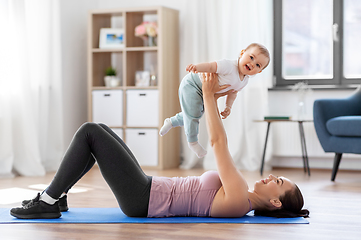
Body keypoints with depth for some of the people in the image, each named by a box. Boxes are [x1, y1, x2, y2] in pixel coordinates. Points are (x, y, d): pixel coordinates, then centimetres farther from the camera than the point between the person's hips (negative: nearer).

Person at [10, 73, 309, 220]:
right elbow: (220, 144, 14)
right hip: (149, 192, 9)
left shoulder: (238, 201, -19)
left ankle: (48, 202, -3)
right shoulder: (241, 191, 8)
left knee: (89, 132, -11)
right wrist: (212, 99, 10)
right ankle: (55, 196, 15)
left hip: (141, 200, -9)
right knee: (99, 129, 11)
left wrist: (209, 97, -16)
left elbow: (218, 143, -21)